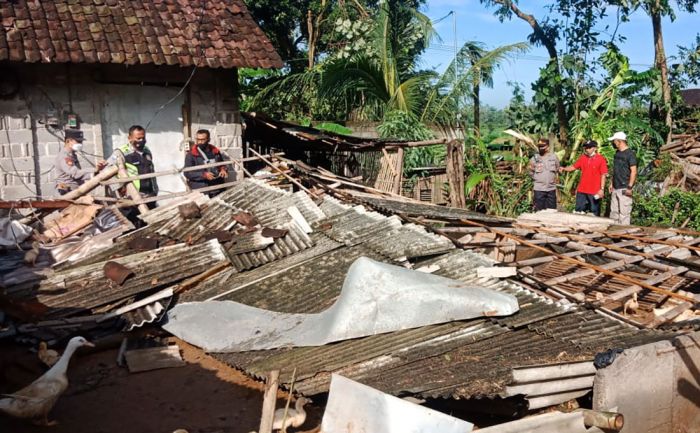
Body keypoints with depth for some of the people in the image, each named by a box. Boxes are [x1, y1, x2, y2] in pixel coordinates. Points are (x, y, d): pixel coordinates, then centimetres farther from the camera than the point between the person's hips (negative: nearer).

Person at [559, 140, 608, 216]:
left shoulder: (601, 159, -7)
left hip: (594, 192, -5)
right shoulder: (582, 158, 7)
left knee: (594, 213, 5)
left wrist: (601, 189, -13)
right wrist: (564, 169, -7)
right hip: (581, 190, 5)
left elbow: (603, 175, -8)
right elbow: (574, 167, 12)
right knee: (578, 212, 11)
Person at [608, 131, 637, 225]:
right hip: (616, 188, 9)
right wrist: (612, 183, 18)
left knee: (624, 213, -7)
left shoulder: (630, 154, -10)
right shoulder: (617, 153, 14)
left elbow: (634, 171, -14)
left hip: (624, 189, -9)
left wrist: (629, 187, -18)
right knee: (613, 212, 11)